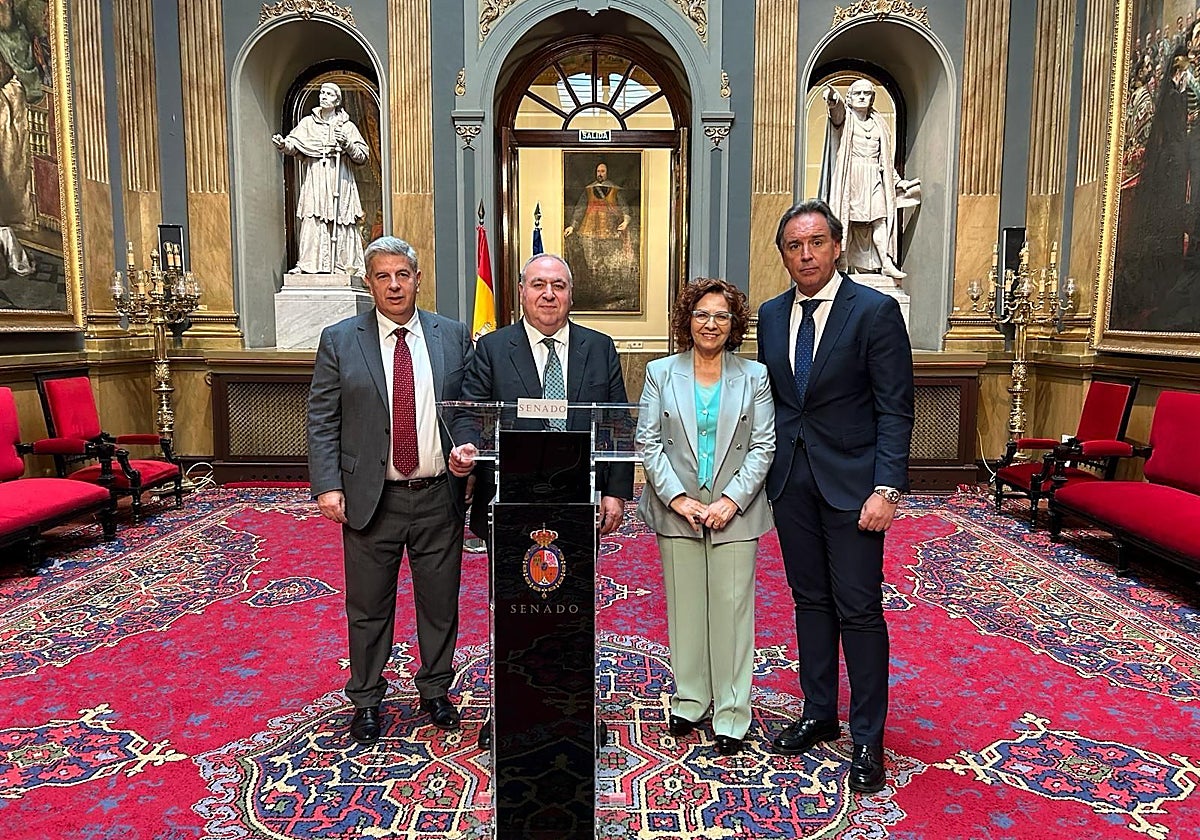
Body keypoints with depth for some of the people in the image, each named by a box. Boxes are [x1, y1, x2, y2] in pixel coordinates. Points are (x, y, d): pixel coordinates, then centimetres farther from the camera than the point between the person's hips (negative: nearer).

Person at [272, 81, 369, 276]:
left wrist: (347, 143, -11)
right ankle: (308, 264, -6)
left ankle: (345, 265, 1)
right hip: (314, 181, 1)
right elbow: (294, 146, 1)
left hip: (340, 182, -1)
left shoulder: (347, 126, 9)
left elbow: (362, 156, 5)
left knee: (341, 223, -3)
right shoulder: (308, 123, 13)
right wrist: (282, 144, -20)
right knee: (312, 222, -7)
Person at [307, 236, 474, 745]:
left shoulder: (453, 336, 4)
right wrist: (327, 486, -10)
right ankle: (366, 701, 32)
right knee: (368, 606, 12)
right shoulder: (339, 340, 1)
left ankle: (435, 692, 35)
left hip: (440, 496, 1)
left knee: (440, 602, 14)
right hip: (370, 498, -1)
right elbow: (322, 420, -1)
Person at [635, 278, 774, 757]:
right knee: (684, 606, 9)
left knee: (732, 607, 2)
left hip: (734, 513, 0)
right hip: (677, 511, 1)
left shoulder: (754, 376, 4)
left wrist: (731, 500, -11)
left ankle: (731, 713, 16)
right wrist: (676, 497, -10)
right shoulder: (661, 374, 4)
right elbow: (648, 442, 0)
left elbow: (763, 446, 0)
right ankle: (689, 700, 26)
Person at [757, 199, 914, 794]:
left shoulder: (876, 311, -8)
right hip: (790, 479, 5)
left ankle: (867, 738, 18)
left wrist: (887, 489, -17)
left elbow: (895, 409, -10)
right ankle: (819, 714, 30)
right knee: (810, 601, 15)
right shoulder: (771, 315, 8)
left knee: (859, 610, 2)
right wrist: (764, 474, 8)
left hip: (850, 480, -5)